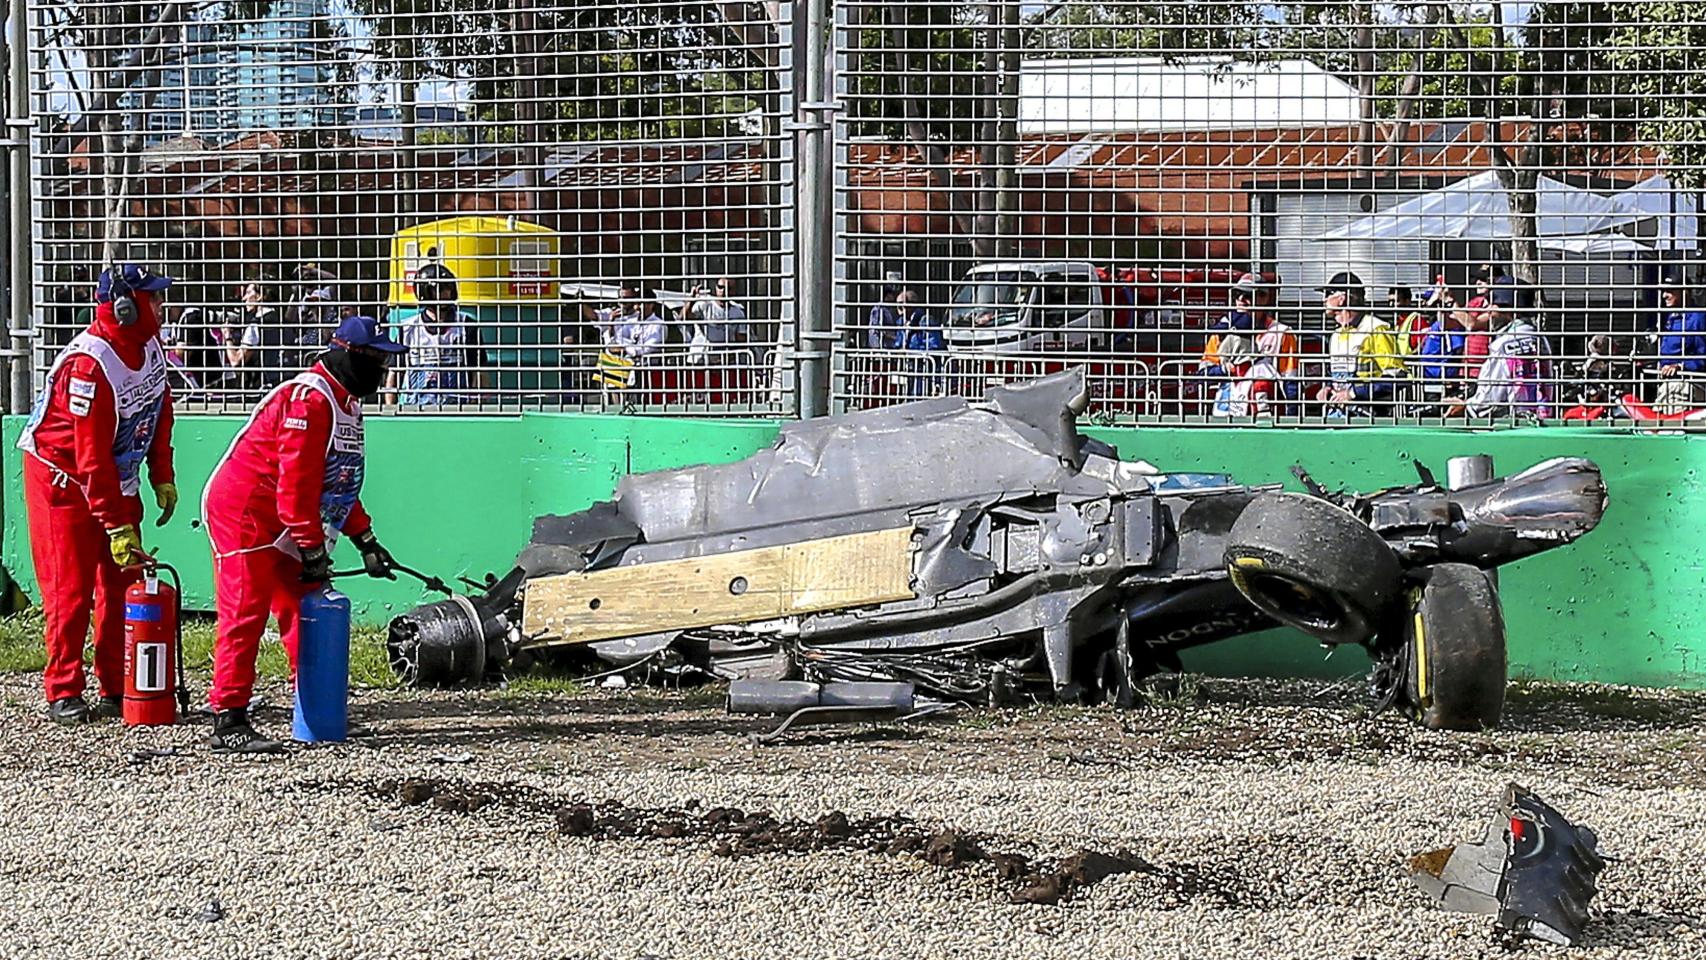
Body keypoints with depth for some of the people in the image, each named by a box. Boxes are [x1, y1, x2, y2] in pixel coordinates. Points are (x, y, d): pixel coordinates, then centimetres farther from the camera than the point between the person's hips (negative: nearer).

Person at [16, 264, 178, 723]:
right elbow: (92, 456, -29)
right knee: (71, 588, -6)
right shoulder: (89, 364, -29)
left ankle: (118, 690, 9)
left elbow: (160, 414, 12)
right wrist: (117, 527, -29)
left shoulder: (149, 347, -3)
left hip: (118, 481, 8)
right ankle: (63, 694, -1)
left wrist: (163, 478, 6)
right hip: (63, 480, -8)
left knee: (124, 583, 5)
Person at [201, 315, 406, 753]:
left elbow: (340, 483, 21)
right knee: (245, 613, -13)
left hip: (281, 525, 11)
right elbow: (296, 480, -23)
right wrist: (312, 547, -21)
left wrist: (364, 538, 14)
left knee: (303, 610, 11)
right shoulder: (309, 400, -20)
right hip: (243, 509, -11)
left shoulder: (346, 403, 15)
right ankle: (228, 722, -15)